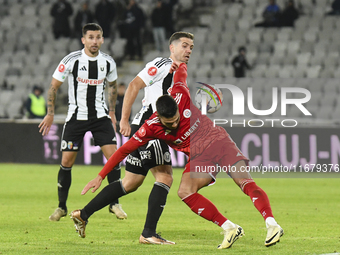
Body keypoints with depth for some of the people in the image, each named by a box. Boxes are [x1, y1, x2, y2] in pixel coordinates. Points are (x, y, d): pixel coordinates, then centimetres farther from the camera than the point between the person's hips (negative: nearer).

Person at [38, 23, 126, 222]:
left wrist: (112, 112, 16)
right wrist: (50, 114, -3)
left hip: (100, 116, 2)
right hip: (76, 116, -2)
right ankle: (62, 207, 13)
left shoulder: (108, 62, -2)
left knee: (113, 156, -10)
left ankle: (114, 203, 3)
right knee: (67, 161, -3)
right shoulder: (72, 60, -12)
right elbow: (54, 86, -3)